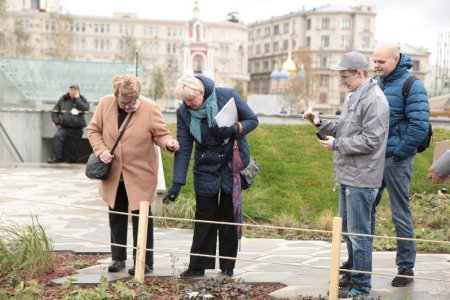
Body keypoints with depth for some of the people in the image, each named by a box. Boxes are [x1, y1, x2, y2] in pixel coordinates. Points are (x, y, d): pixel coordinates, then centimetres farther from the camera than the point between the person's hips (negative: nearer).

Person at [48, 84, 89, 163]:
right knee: (57, 137, -29)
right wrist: (56, 122, -1)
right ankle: (55, 157, -27)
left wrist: (77, 99, -12)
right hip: (64, 127, -1)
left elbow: (86, 109, -15)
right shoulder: (63, 99, 6)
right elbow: (55, 111, 12)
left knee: (74, 148, 4)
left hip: (77, 129, 1)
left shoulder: (82, 99, 5)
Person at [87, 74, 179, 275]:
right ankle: (118, 257, 32)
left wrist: (169, 143, -29)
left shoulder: (150, 108, -14)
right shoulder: (105, 104, -6)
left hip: (140, 174, -4)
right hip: (113, 173, 4)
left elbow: (161, 134, -6)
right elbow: (93, 130, 4)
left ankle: (144, 261, 15)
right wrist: (101, 150, -12)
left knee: (141, 217, 3)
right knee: (116, 216, 16)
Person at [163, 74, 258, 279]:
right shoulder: (183, 112, -10)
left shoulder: (227, 96, -16)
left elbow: (252, 120, -6)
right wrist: (177, 183, -14)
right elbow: (184, 148, -10)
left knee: (229, 215, 5)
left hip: (233, 164, -1)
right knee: (204, 217, 2)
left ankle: (227, 267, 14)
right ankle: (197, 266, 11)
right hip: (206, 169, 1)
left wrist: (234, 129, -26)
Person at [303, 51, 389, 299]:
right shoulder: (354, 97, 15)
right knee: (347, 229, 19)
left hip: (361, 178, -10)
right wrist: (320, 123, 5)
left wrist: (337, 145, -15)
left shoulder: (374, 100, -16)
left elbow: (370, 140, -21)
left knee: (358, 233, -2)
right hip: (347, 176, 10)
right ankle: (353, 276, 32)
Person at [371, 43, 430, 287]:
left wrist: (398, 152, -14)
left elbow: (420, 126, -18)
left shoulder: (411, 85, -12)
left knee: (400, 214, 2)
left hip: (396, 159, -7)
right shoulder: (376, 82, 8)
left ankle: (406, 269, 14)